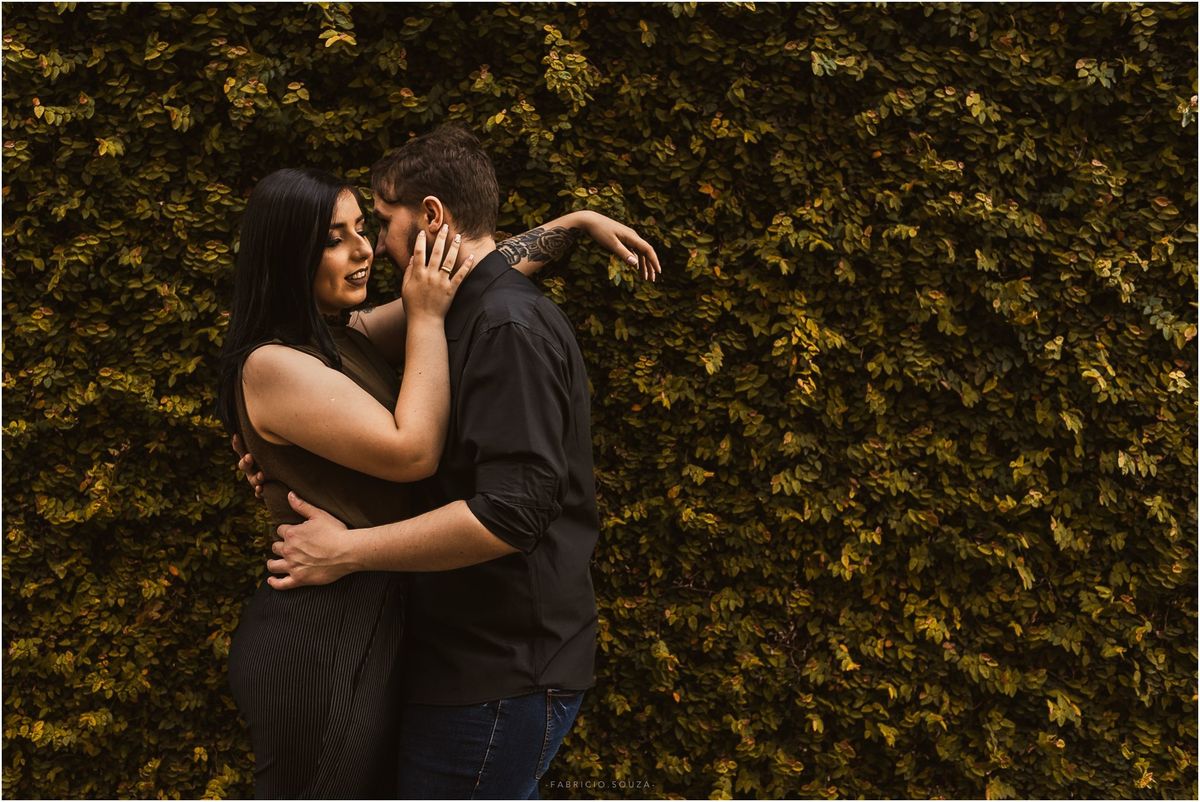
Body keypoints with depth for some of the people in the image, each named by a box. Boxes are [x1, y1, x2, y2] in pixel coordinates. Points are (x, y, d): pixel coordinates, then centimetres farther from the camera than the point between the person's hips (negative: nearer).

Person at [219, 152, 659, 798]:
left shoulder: (349, 335, 8)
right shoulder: (271, 365, -17)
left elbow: (473, 275, 16)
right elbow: (413, 451, -23)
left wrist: (568, 226, 13)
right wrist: (426, 317, -16)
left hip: (366, 620, 9)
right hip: (321, 639, -9)